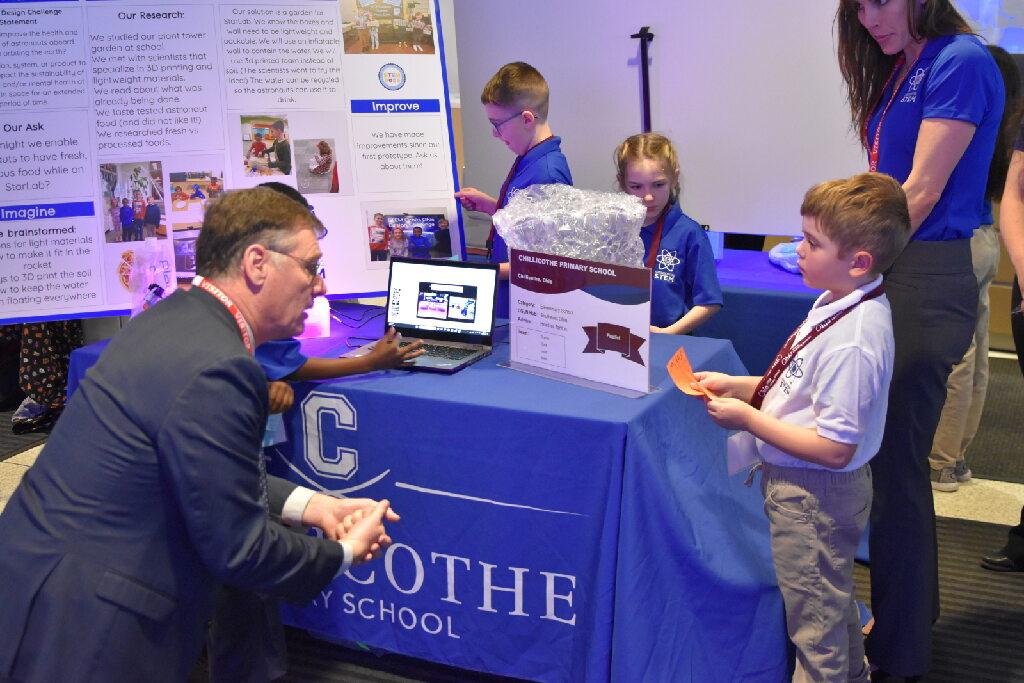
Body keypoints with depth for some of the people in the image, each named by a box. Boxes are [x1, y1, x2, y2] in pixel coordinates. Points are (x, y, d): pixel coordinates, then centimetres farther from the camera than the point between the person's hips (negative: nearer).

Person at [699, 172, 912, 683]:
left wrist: (747, 418, -23)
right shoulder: (840, 302, -2)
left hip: (813, 494, -10)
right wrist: (739, 385, 1)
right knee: (834, 599, 31)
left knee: (814, 613, 12)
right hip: (812, 489, 10)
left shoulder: (850, 343, -32)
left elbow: (834, 448, -30)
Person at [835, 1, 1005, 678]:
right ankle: (912, 615, 31)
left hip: (927, 279, -9)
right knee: (897, 458, 15)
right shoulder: (900, 70, 16)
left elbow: (922, 192, -14)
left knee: (896, 463, -3)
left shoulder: (961, 62, -10)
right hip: (892, 271, 9)